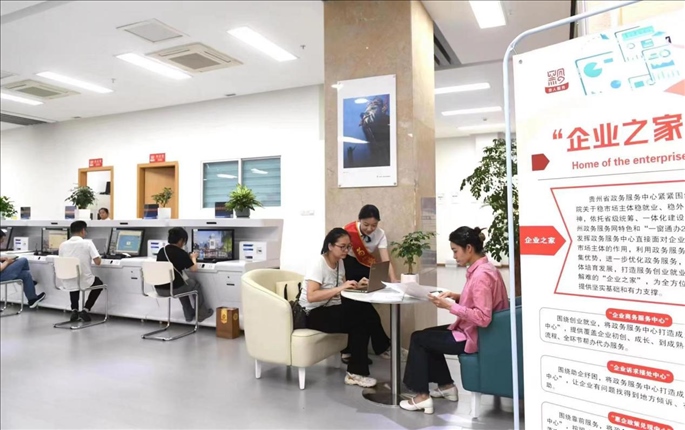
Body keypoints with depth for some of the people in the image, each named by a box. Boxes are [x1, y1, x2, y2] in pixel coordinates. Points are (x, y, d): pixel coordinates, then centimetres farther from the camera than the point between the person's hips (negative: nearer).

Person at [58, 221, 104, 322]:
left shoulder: (63, 245, 0)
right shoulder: (88, 243, -12)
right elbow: (97, 262, -16)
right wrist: (99, 259, 7)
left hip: (67, 283, 4)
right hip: (84, 282, -4)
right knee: (99, 283, 29)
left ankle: (74, 311, 26)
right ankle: (85, 310, 17)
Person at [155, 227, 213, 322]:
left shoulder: (161, 251, 4)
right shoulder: (181, 253, -15)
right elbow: (194, 269, -4)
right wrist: (193, 258, 15)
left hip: (159, 289, 6)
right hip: (173, 289, -6)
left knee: (183, 284, 35)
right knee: (196, 285, 22)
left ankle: (189, 314, 40)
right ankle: (202, 313, 31)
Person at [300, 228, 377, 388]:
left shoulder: (339, 262, 5)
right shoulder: (318, 263, -18)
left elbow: (343, 288, 11)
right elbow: (311, 296, -30)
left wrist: (356, 285, -10)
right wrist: (340, 288, -35)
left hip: (331, 309, 7)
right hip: (314, 313, -7)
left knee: (365, 317, -19)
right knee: (359, 323, -24)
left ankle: (355, 372, -8)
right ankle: (356, 373, -9)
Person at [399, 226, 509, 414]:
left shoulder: (481, 275, -26)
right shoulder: (483, 268, 5)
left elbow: (483, 318, -31)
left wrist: (449, 306, -26)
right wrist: (456, 296, 2)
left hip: (474, 337, -10)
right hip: (473, 331, 10)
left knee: (418, 338, 0)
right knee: (428, 335, 20)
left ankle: (422, 396, 8)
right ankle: (446, 385, 26)